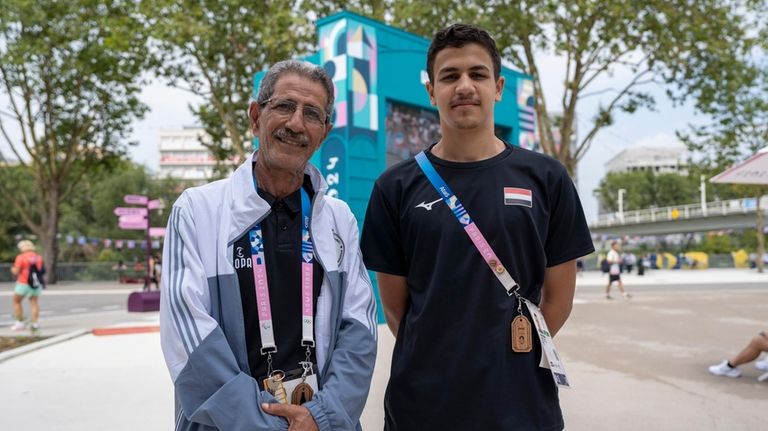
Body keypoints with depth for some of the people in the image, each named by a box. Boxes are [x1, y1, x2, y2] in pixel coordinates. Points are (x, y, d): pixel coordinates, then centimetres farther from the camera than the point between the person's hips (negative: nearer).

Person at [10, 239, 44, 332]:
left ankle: (20, 323, 10)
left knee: (16, 301, 13)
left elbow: (16, 271, -11)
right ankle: (34, 323, -6)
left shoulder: (21, 257, -9)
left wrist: (13, 269, 10)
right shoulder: (39, 257, 6)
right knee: (34, 303, 5)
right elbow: (42, 270, 12)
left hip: (23, 284, -4)